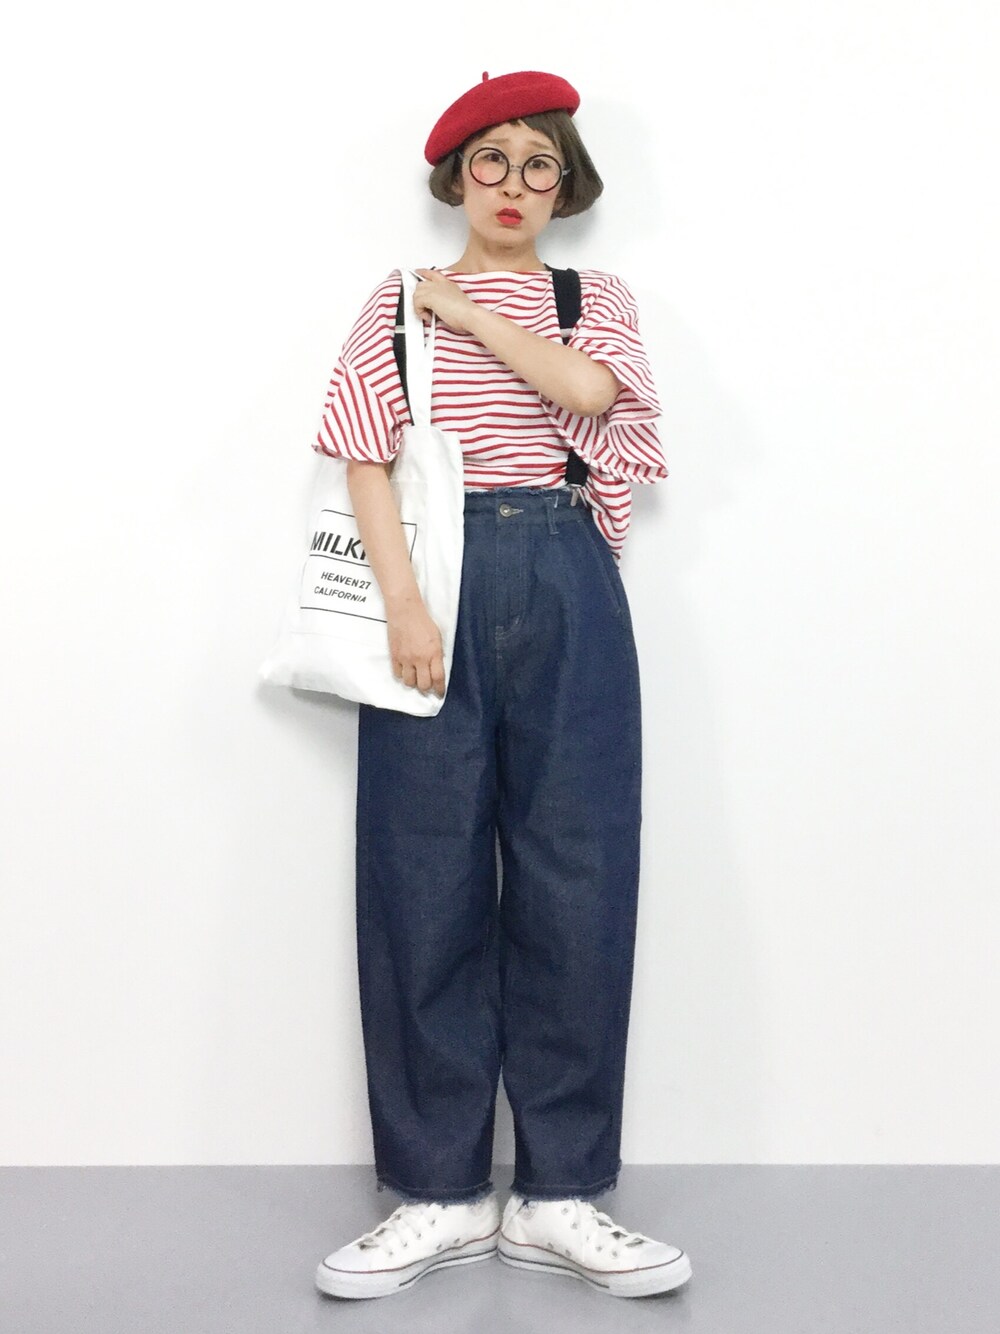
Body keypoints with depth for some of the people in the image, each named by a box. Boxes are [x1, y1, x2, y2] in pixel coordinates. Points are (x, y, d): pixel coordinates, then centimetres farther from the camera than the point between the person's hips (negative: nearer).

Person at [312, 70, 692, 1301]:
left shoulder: (594, 300, 16)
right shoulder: (398, 301, 13)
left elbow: (587, 387, -8)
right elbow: (366, 462, -1)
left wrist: (466, 310, 1)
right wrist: (403, 602, -14)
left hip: (565, 586, 1)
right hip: (439, 577, -1)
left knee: (576, 874, -1)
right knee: (426, 876, -2)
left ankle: (558, 1194, 7)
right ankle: (439, 1192, 6)